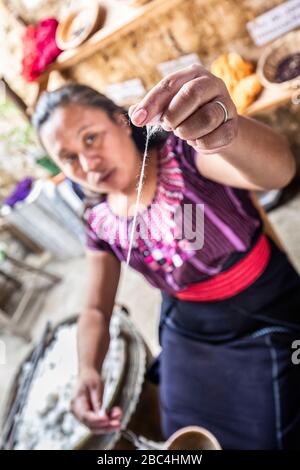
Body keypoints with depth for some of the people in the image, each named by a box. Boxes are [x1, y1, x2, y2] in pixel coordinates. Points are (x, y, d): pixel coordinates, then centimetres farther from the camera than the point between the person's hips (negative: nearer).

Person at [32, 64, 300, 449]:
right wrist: (88, 370, -18)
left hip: (268, 317, -4)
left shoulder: (184, 154, -22)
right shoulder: (101, 222, -6)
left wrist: (226, 129, -62)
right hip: (190, 335, 4)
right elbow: (97, 309, 1)